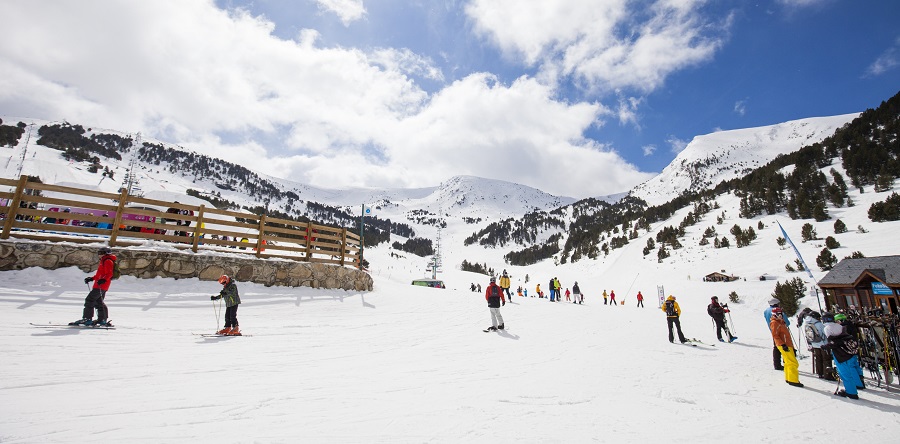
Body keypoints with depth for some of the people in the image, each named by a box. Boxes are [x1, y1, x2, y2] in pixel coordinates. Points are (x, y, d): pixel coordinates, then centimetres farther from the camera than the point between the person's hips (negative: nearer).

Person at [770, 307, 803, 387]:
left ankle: (788, 378, 21)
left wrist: (792, 348, 23)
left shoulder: (781, 323, 19)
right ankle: (793, 380, -7)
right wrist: (783, 344, -24)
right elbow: (775, 336, -17)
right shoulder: (775, 323, -9)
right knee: (793, 363, -9)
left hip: (788, 345, 9)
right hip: (784, 346, -9)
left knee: (788, 363, 13)